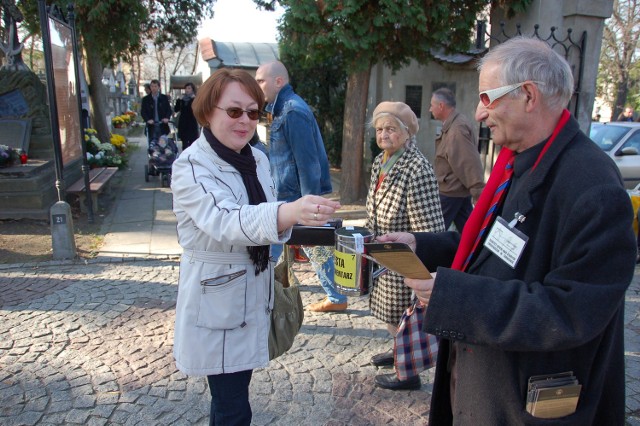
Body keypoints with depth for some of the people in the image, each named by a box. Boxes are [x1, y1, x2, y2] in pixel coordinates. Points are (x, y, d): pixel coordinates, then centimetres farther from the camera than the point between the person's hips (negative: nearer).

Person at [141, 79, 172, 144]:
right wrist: (148, 120, -15)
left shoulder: (164, 98, 8)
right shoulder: (146, 99, 7)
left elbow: (169, 109, 7)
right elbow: (143, 112, 3)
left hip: (162, 125, 0)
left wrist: (167, 118, -13)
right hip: (151, 126, 0)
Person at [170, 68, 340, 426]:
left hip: (253, 292, 6)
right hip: (216, 300, -6)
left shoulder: (258, 160, 2)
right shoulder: (191, 167, -19)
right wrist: (290, 212, -54)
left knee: (232, 393, 20)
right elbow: (225, 221, -37)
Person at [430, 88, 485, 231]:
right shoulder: (452, 125, 11)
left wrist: (479, 193, -25)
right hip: (459, 189, 10)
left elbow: (471, 164, -24)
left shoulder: (457, 128, -20)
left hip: (450, 190, -10)